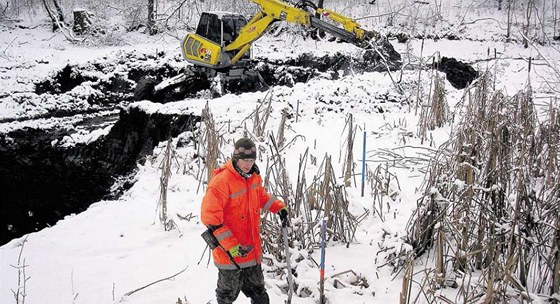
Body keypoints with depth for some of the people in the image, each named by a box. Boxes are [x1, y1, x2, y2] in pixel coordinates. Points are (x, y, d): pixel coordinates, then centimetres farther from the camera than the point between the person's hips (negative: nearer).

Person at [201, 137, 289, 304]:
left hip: (252, 249, 7)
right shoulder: (221, 181, -22)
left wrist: (279, 207, 6)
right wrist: (231, 246, -27)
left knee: (257, 290, 21)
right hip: (230, 252, -6)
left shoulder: (253, 176, 2)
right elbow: (210, 217, -23)